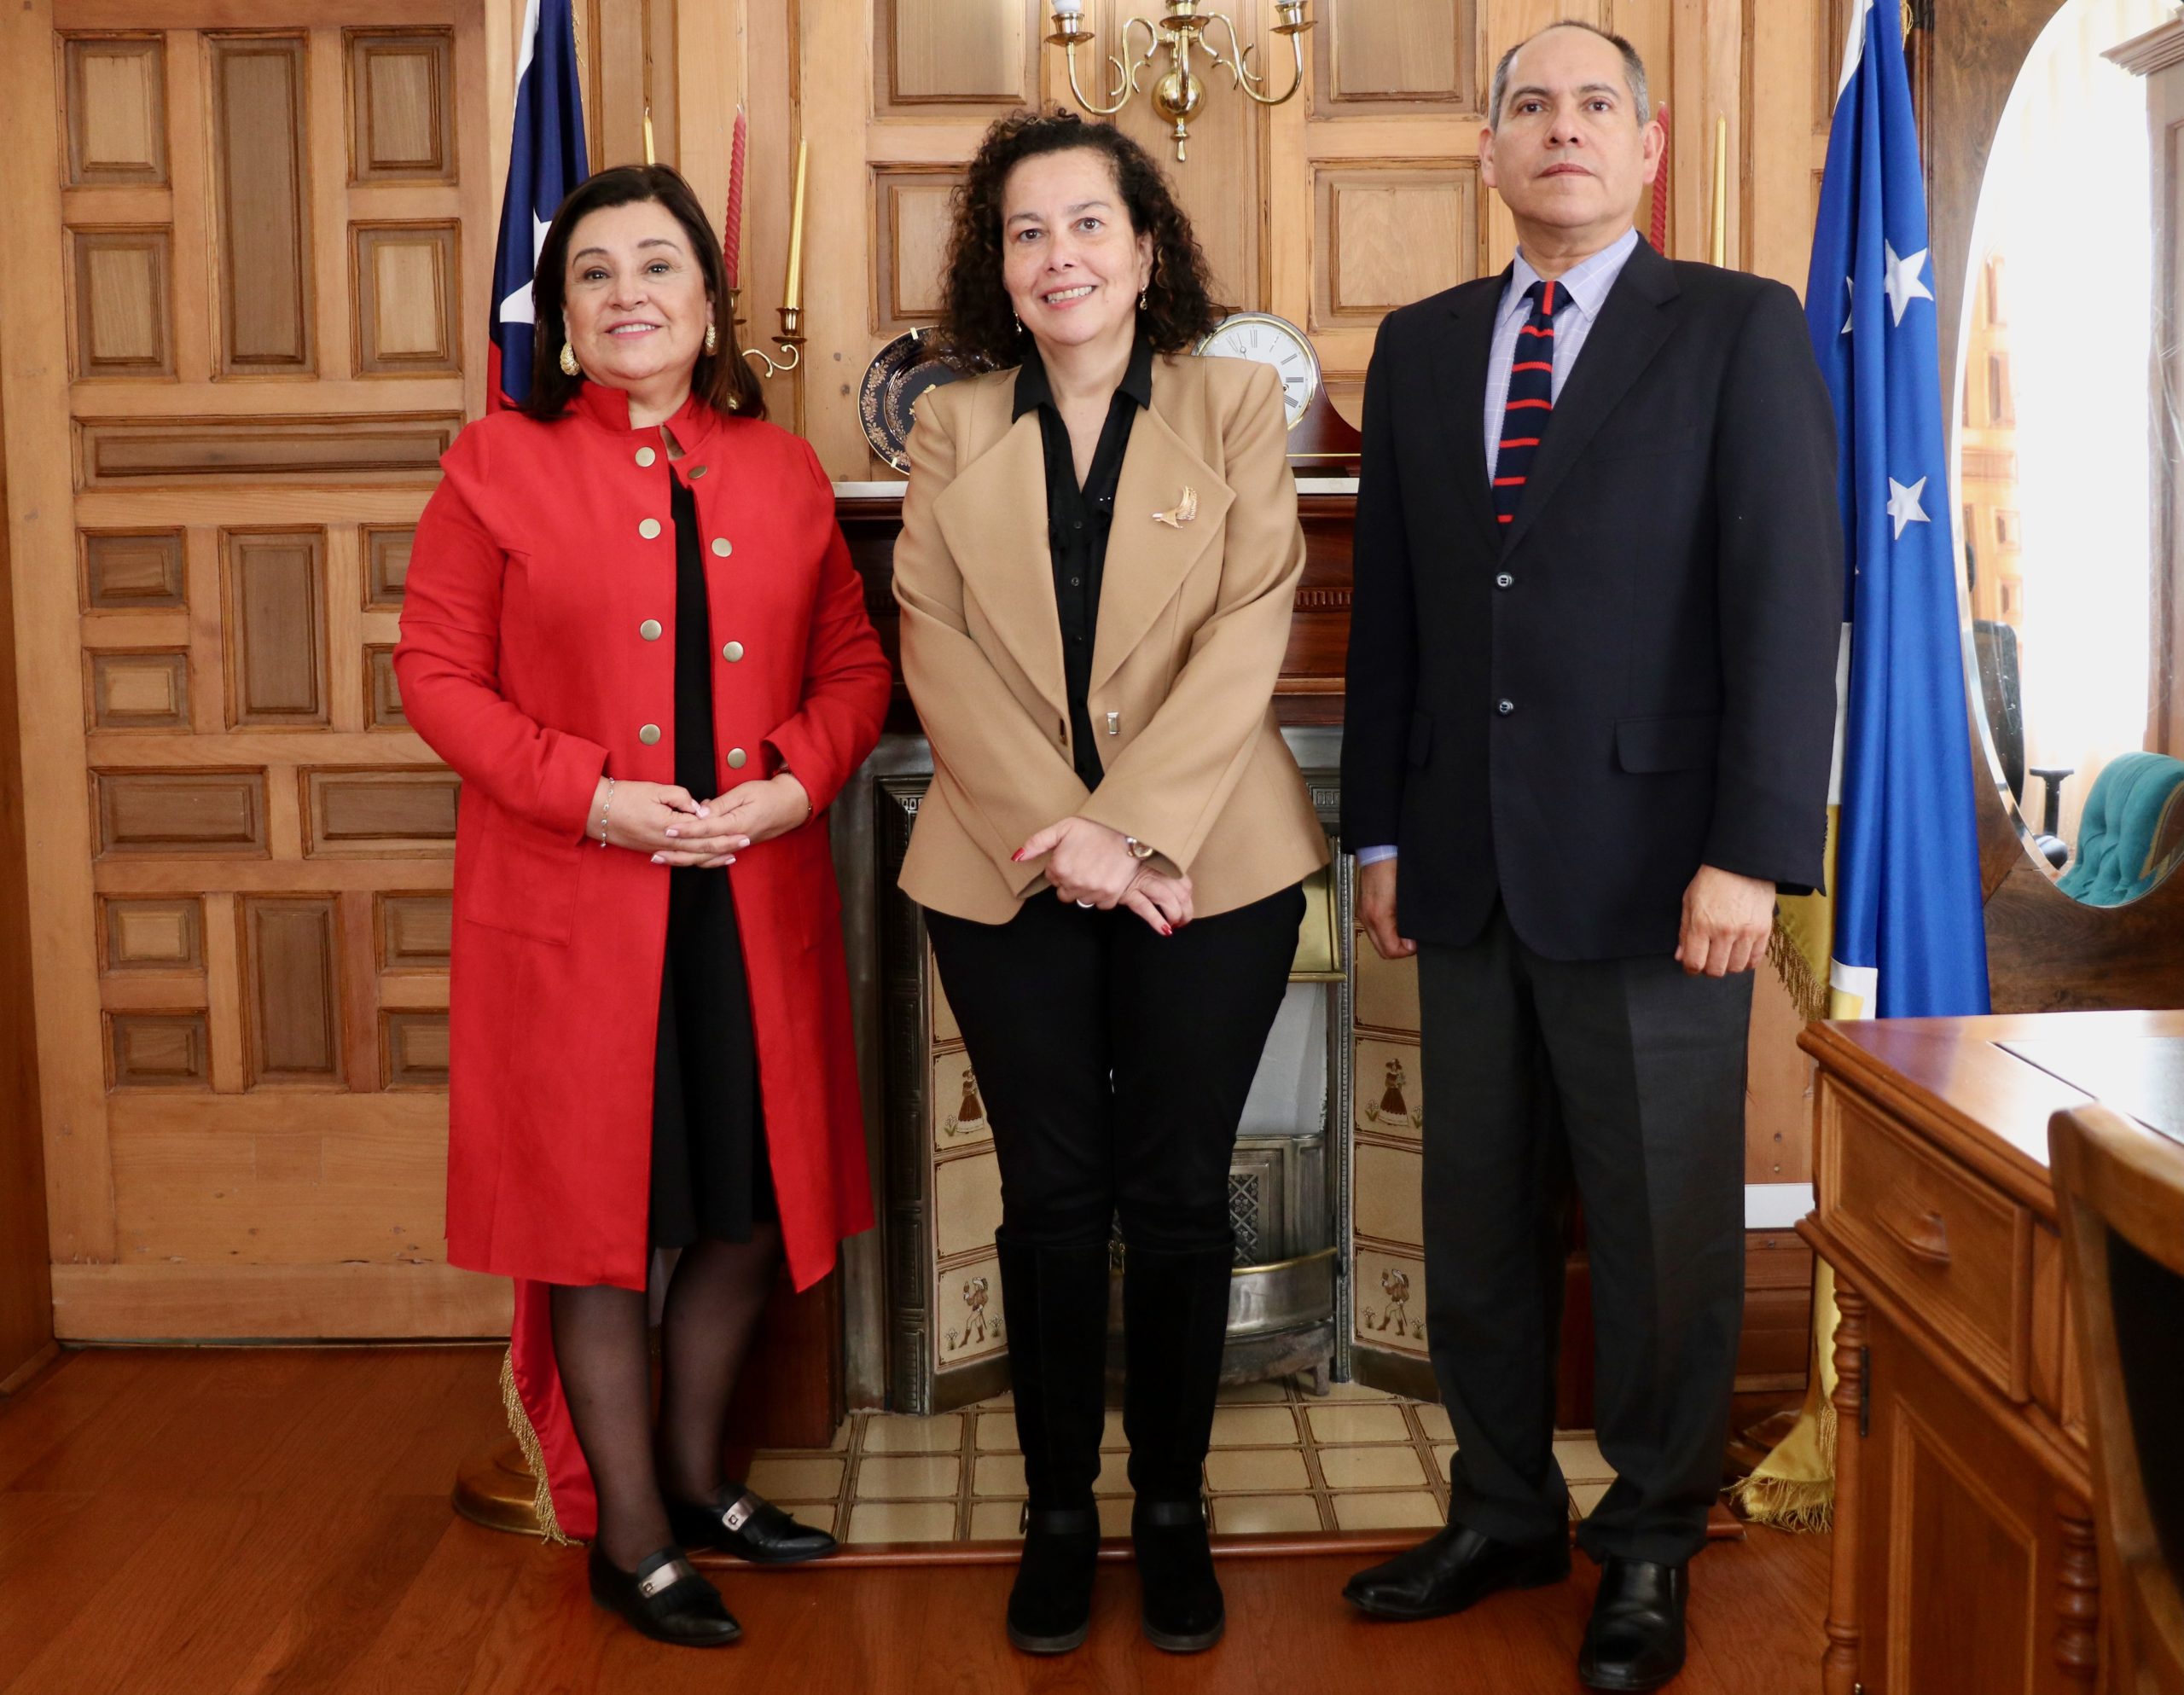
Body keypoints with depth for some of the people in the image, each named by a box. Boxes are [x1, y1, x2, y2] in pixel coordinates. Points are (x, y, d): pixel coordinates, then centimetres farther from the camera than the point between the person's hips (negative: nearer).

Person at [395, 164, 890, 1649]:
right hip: (576, 909, -3)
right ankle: (631, 1538, 22)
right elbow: (439, 675, -4)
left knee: (755, 1202, 12)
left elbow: (854, 663, 10)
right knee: (599, 1209, 5)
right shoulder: (500, 465, 0)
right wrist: (593, 796, -15)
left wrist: (798, 779, -9)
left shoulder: (782, 471, 9)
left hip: (758, 901, 4)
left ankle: (694, 1472, 35)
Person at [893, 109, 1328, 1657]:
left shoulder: (1236, 404, 3)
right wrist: (1060, 833, -14)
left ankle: (1174, 1508, 23)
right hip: (1009, 874, 1)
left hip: (1206, 865, -1)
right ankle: (1058, 1512, 22)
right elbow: (937, 650, -1)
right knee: (1051, 1199, 7)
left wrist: (1129, 826, -16)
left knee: (1180, 1195, 7)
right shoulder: (953, 430, 8)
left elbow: (1249, 632, -6)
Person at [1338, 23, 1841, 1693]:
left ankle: (1651, 1549, 24)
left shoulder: (1741, 330, -1)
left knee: (1663, 1226, 6)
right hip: (1467, 864, 4)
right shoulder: (1422, 346, 12)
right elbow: (1389, 605, 13)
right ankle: (1505, 1513, 30)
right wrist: (1380, 831, 9)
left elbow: (1790, 602, -9)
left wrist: (1753, 854, -15)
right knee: (1480, 1216, 13)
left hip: (1653, 864, -4)